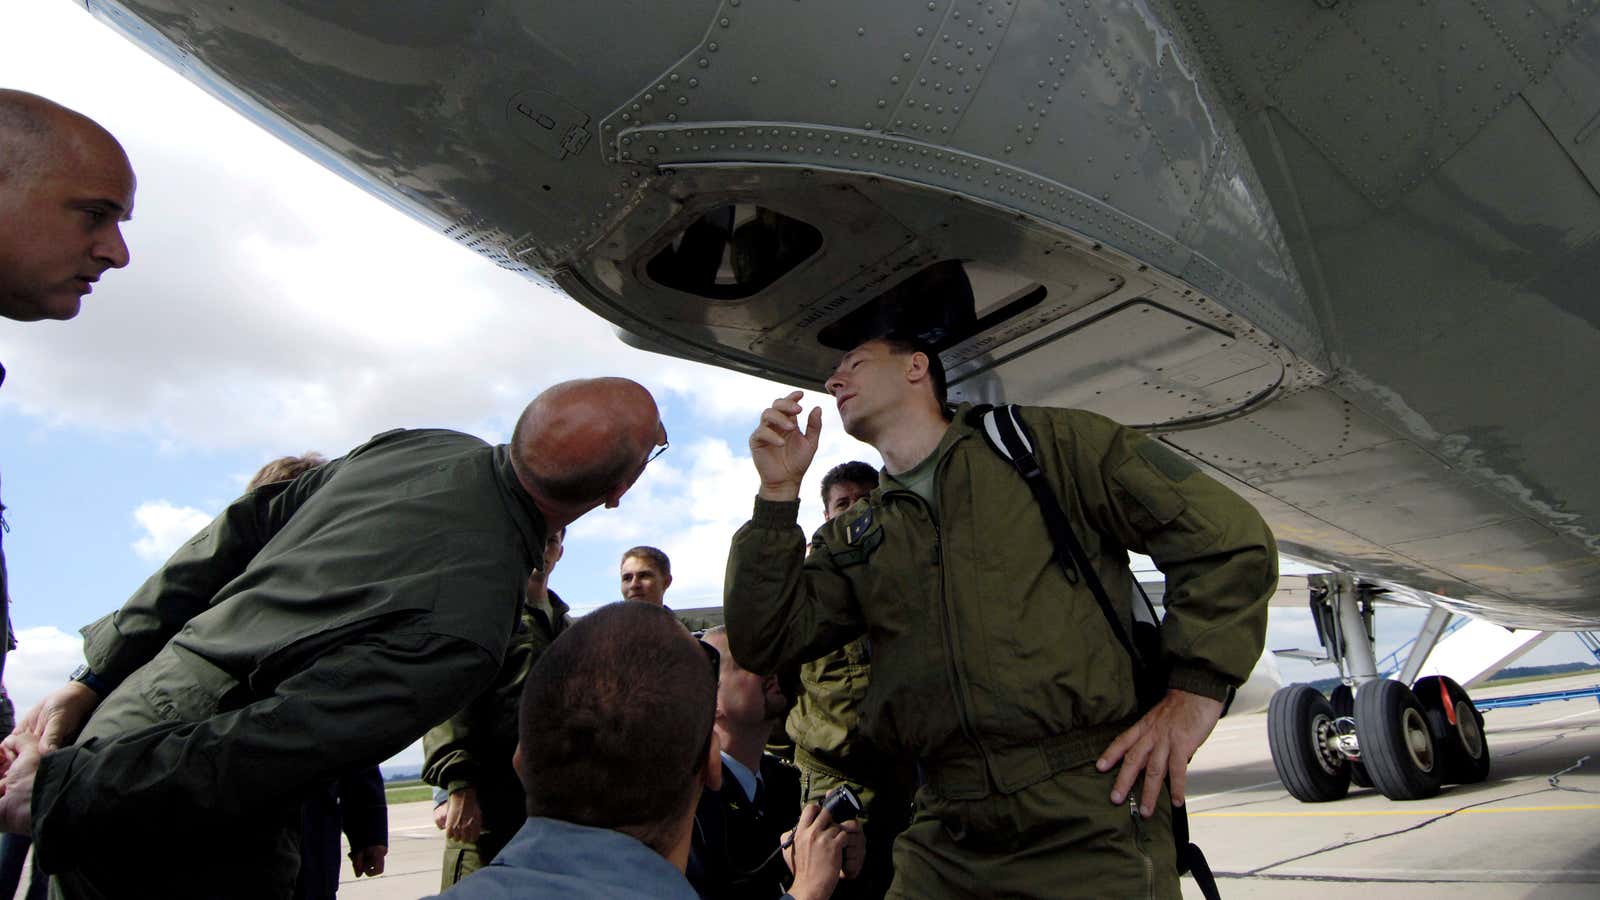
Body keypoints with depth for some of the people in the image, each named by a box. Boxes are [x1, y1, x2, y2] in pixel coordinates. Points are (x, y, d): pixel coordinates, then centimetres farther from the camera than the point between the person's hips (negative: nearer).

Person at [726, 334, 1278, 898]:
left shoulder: (1047, 443, 2)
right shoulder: (852, 542, 15)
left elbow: (1225, 532, 0)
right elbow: (765, 643, 4)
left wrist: (1196, 690, -8)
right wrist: (778, 494, -1)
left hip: (1094, 817, -3)